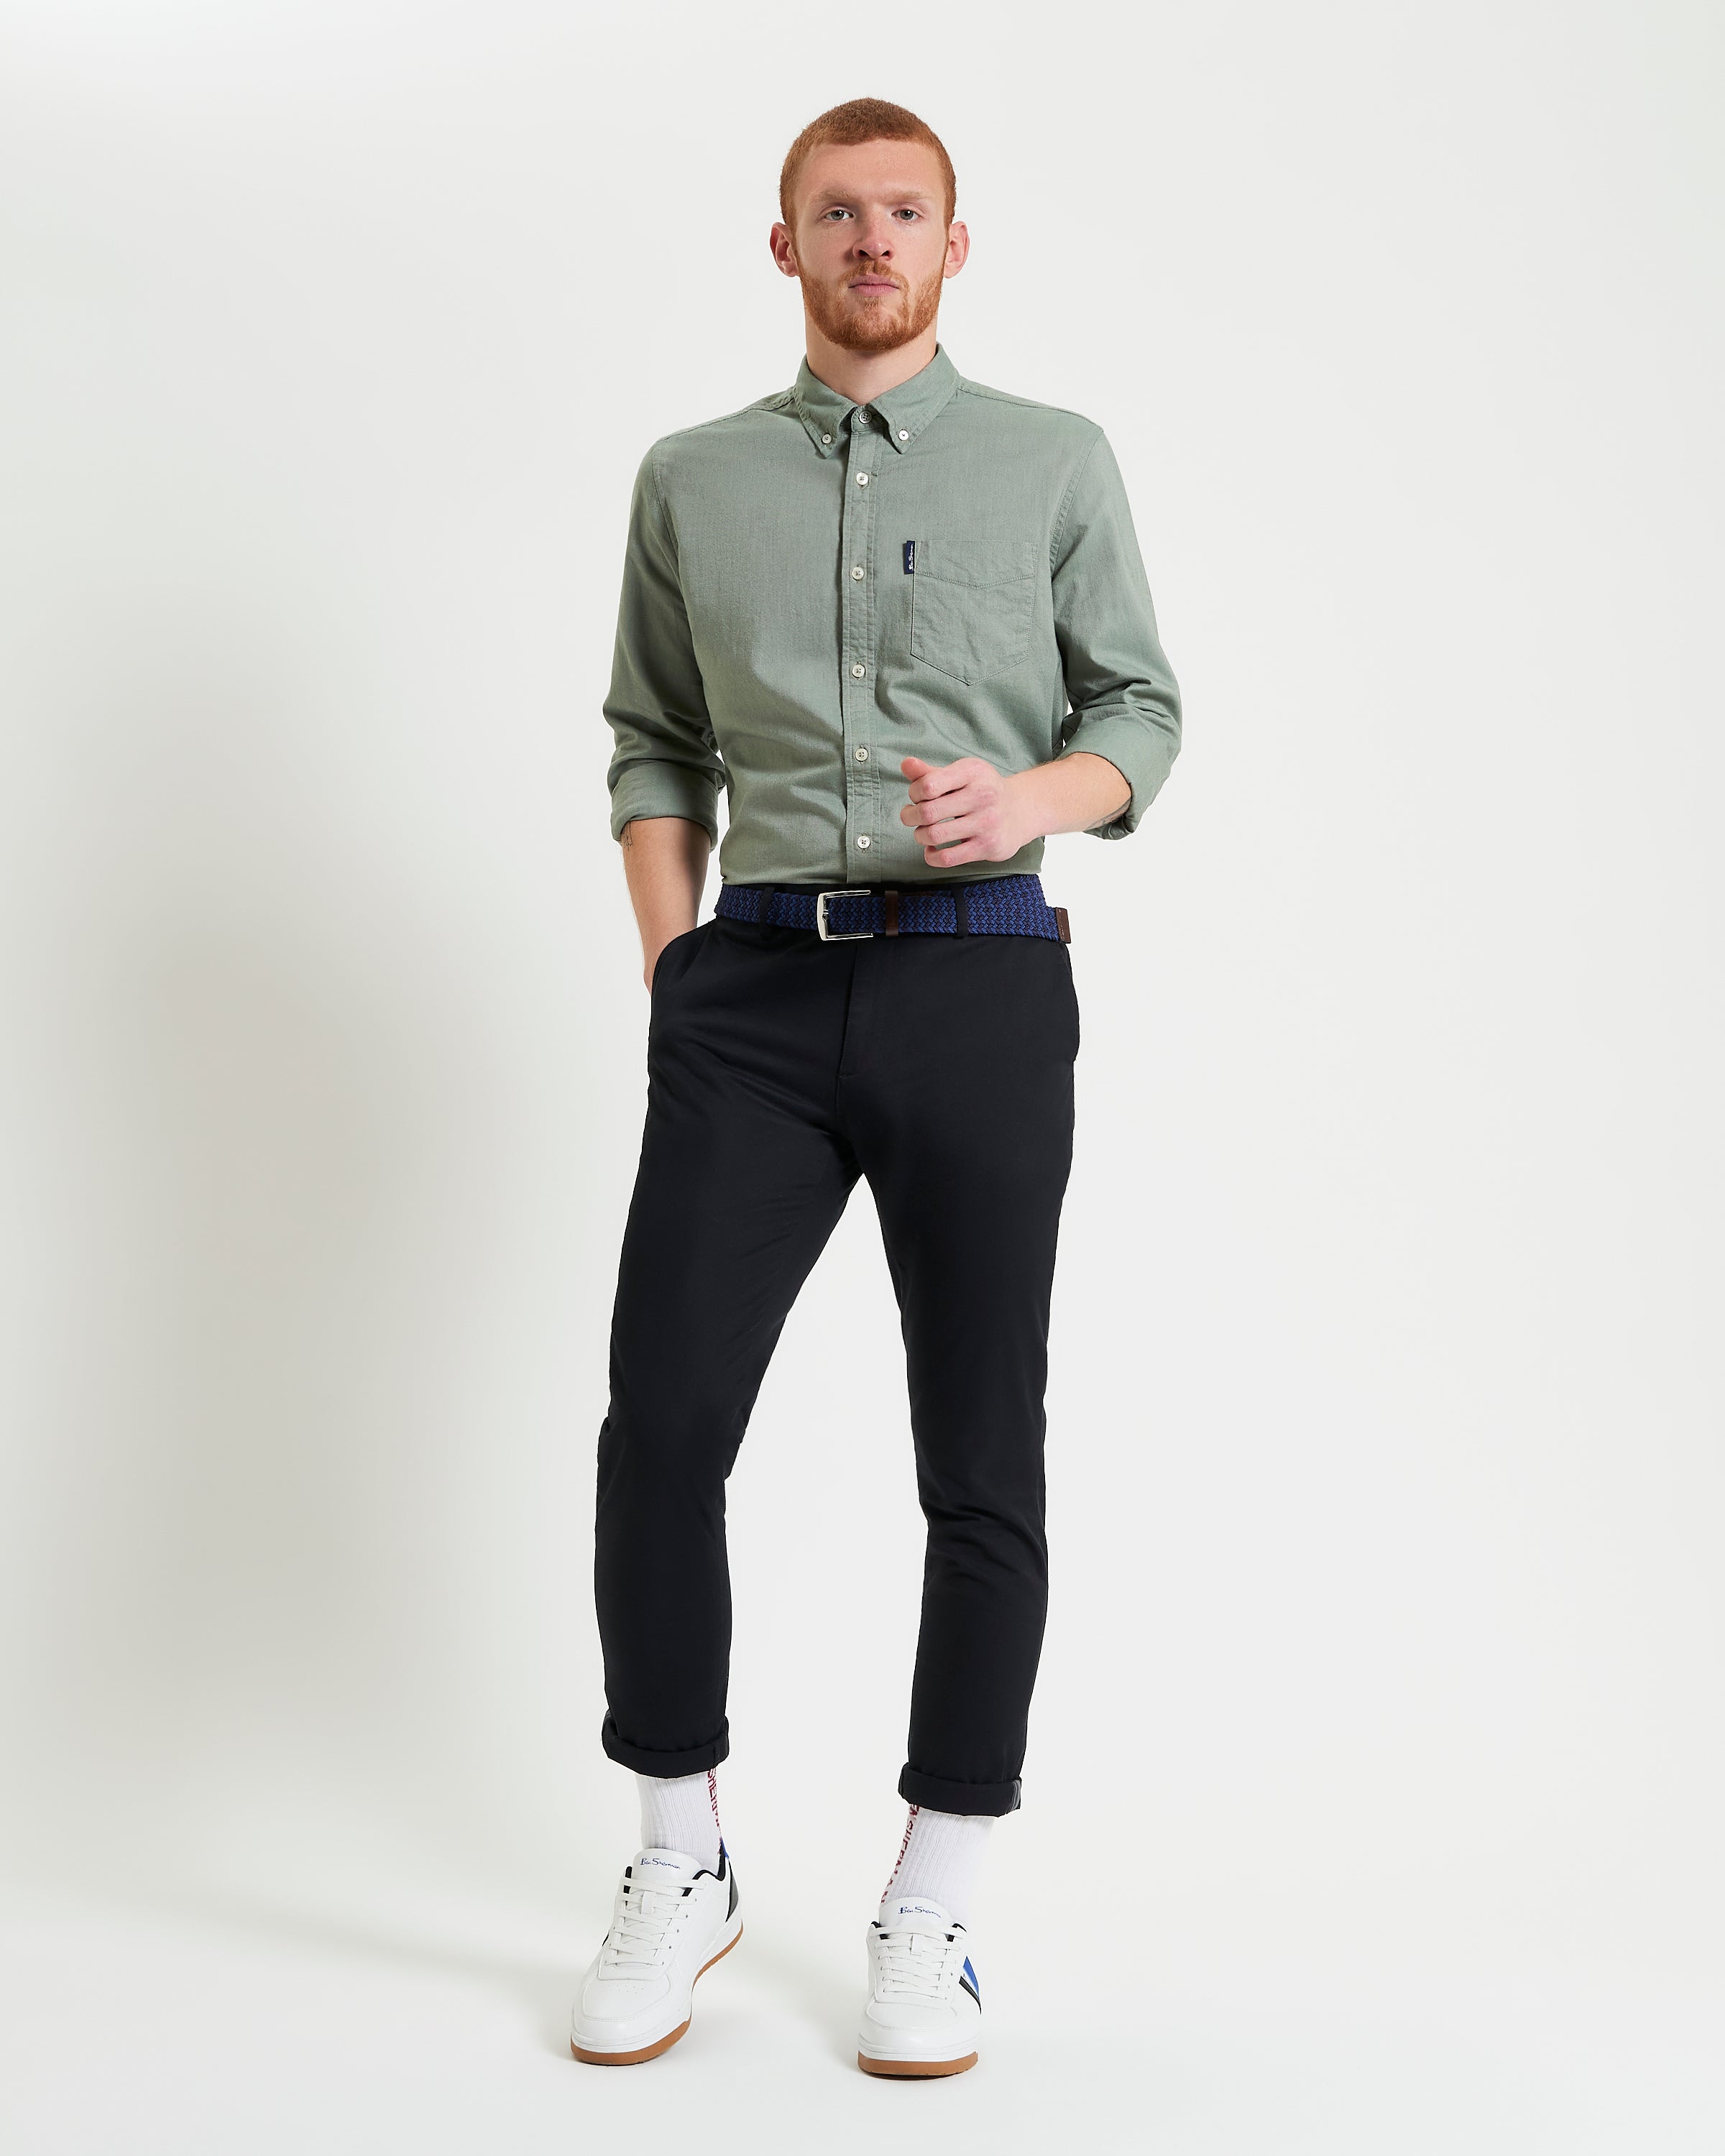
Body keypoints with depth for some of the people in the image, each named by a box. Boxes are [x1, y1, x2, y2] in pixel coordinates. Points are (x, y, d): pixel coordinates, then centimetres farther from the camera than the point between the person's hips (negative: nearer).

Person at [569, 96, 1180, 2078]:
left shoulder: (1056, 462, 11)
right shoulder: (693, 480, 15)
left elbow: (1141, 708, 11)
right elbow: (656, 742, 15)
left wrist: (1033, 796, -11)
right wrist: (672, 962, 3)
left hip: (977, 973, -1)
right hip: (754, 987, 1)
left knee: (980, 1458, 1)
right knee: (660, 1422, -6)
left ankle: (932, 1909, 16)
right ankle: (681, 1867, 15)